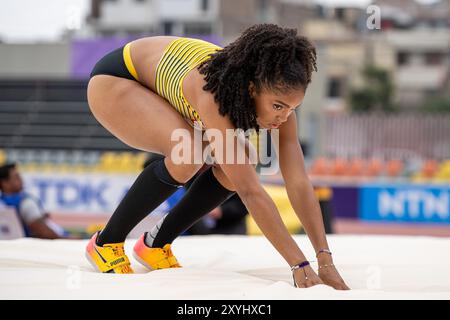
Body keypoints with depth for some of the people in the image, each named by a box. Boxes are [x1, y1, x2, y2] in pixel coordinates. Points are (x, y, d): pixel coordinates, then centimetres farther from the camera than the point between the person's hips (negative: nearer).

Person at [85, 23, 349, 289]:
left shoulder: (277, 94, -22)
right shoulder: (214, 94, -41)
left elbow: (299, 181, -22)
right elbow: (250, 192, -43)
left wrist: (326, 260, -30)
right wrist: (300, 266, -44)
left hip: (162, 88, 7)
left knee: (240, 163, -12)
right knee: (187, 154, -32)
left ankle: (156, 244, 5)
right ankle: (106, 243, -13)